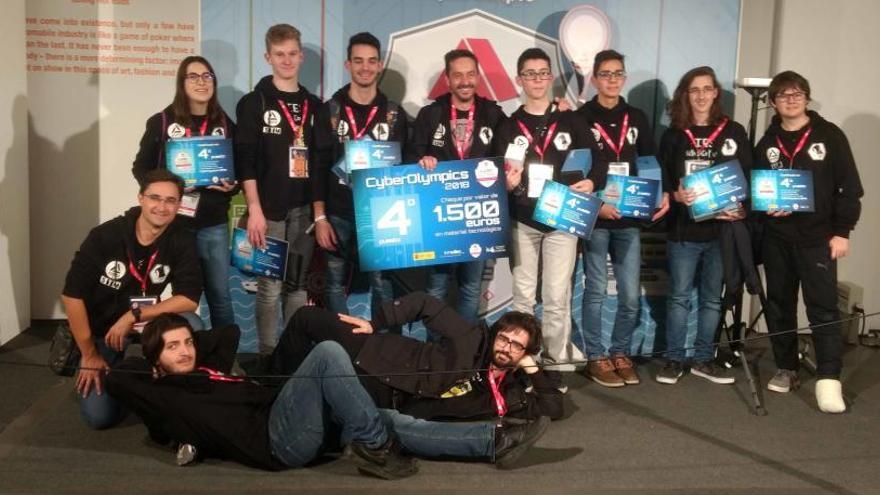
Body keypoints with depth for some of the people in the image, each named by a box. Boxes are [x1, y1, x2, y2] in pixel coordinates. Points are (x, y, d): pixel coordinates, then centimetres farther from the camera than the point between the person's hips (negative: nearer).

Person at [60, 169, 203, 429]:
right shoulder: (104, 236, -20)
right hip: (98, 331, -1)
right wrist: (89, 355, -13)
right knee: (99, 416, -11)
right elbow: (72, 295, -17)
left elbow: (189, 299, -22)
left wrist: (133, 316, -29)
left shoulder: (182, 242, -15)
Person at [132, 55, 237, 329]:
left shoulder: (225, 125, 7)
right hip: (172, 222, -2)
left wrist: (232, 185, -6)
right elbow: (140, 167, 3)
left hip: (213, 224, 2)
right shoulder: (161, 122, 0)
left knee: (220, 295, 6)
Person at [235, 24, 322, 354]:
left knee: (299, 286, 10)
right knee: (270, 287, -1)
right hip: (270, 210, -4)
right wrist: (254, 209, -15)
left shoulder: (314, 106, 13)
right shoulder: (253, 103, 0)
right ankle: (269, 355, 9)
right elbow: (245, 160, -7)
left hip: (305, 210, 4)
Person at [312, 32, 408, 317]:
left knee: (383, 285, 3)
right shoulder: (330, 111, 2)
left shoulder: (394, 114, 6)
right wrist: (320, 217, -7)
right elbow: (319, 166, 0)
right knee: (335, 285, 6)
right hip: (338, 214, 0)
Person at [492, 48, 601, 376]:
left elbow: (596, 162, 8)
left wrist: (592, 182, -12)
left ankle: (558, 362, 8)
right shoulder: (508, 127, 9)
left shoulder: (571, 122, 7)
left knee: (557, 297, -1)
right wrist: (506, 183, -17)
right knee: (523, 296, 7)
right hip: (522, 221, 1)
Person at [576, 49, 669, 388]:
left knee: (630, 295, 4)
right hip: (595, 218, -4)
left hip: (630, 219, 4)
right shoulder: (581, 118, -1)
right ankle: (596, 357, 12)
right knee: (596, 290, 1)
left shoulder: (637, 118, 13)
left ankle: (620, 353, 20)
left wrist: (662, 194, -3)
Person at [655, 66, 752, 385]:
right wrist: (675, 195, -17)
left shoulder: (734, 132, 6)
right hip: (683, 228, -1)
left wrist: (741, 209, -12)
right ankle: (674, 359, 12)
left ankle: (703, 359, 19)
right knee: (680, 296, 3)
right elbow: (660, 179, 3)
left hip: (722, 227, 1)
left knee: (712, 298, 9)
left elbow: (747, 178, 5)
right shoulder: (674, 134, 6)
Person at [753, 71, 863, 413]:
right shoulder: (767, 143, 10)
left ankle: (828, 379, -6)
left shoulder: (829, 135, 0)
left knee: (823, 307, -8)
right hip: (777, 238, 4)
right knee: (779, 305, 9)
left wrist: (841, 231, -7)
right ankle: (786, 369, 21)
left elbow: (850, 186, -2)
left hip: (818, 237, -4)